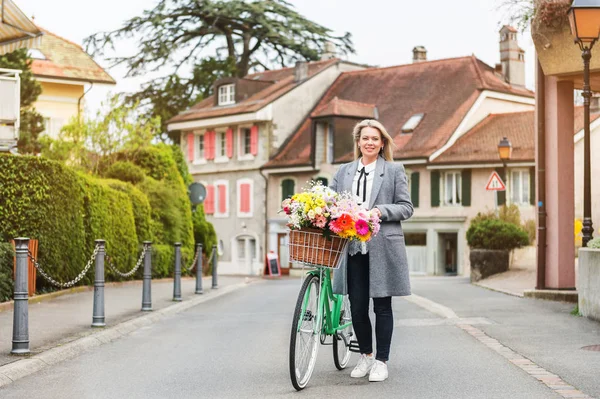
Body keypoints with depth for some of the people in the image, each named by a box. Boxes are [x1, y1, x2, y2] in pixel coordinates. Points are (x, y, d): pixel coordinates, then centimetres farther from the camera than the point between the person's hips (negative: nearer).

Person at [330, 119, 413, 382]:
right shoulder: (344, 171, 14)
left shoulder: (394, 170, 6)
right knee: (357, 307, 4)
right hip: (353, 247, 3)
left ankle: (381, 361, 12)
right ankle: (365, 355, 23)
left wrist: (380, 211, -14)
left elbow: (406, 208, 1)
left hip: (382, 248, -3)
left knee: (382, 306, 3)